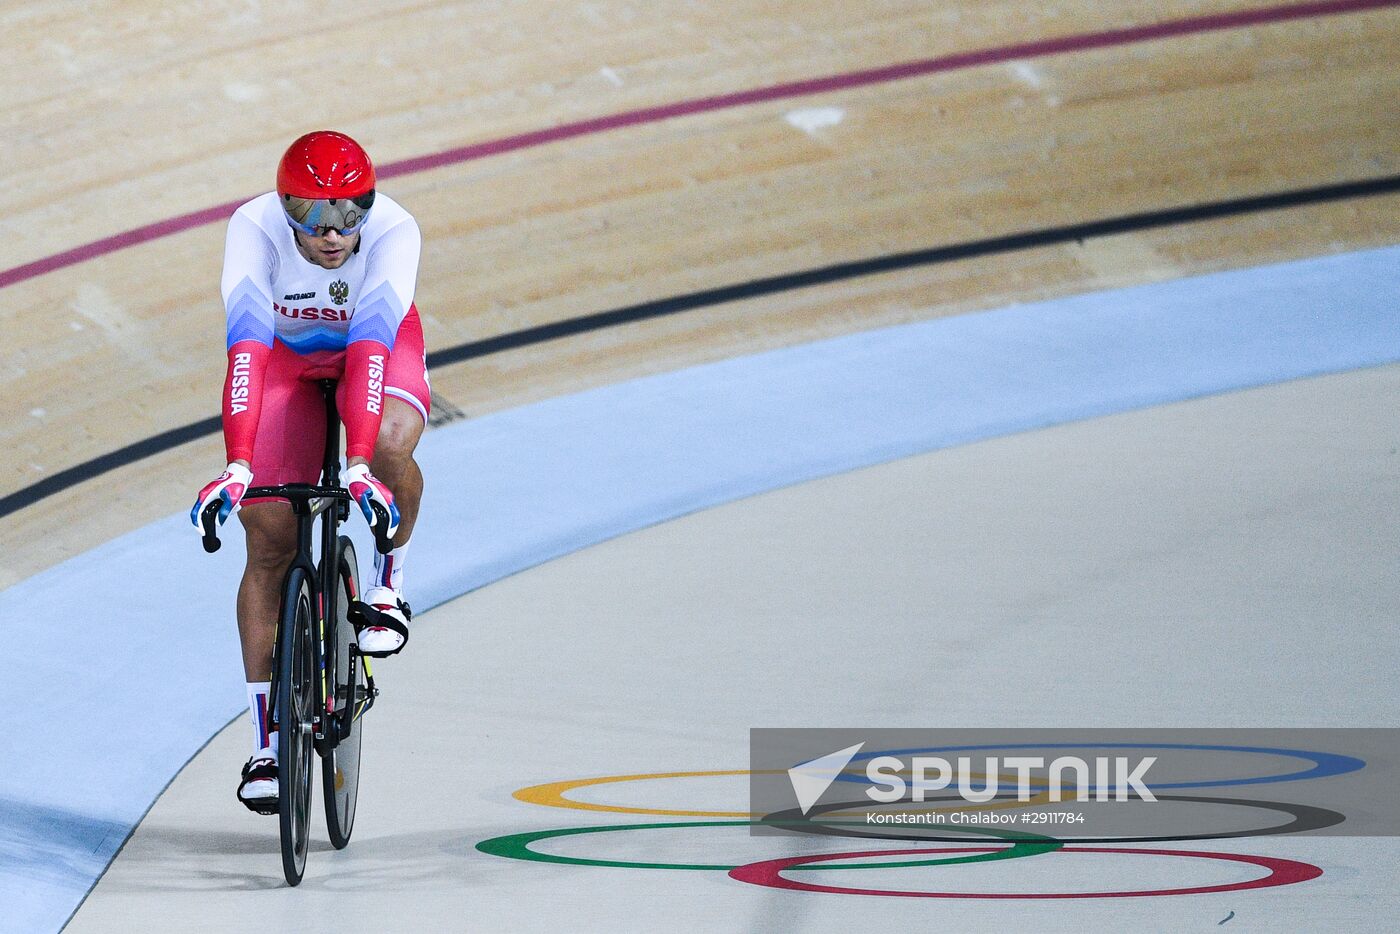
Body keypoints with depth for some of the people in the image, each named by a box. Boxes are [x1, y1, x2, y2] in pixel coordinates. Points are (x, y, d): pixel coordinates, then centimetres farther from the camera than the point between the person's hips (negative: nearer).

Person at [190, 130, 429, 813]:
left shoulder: (394, 231, -34)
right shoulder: (254, 228, -33)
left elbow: (371, 348, -43)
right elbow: (246, 348, -42)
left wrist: (358, 464, -54)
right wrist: (237, 465, -52)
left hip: (377, 344, 0)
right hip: (285, 355, 0)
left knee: (391, 448, -35)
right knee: (269, 547, -9)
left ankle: (384, 583, -4)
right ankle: (266, 742, -1)